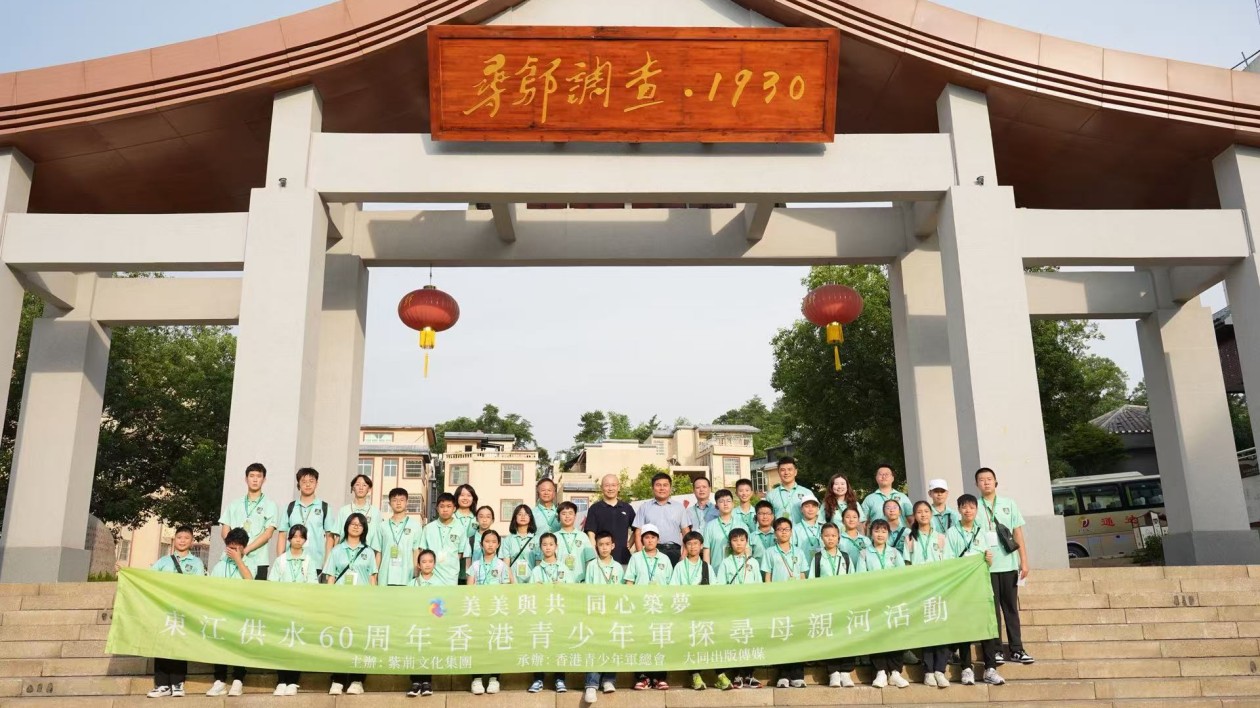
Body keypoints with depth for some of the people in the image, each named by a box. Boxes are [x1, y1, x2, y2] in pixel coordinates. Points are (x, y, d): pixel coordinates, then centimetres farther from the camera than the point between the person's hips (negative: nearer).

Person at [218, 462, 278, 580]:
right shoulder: (234, 505, 17)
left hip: (257, 561, -2)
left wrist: (246, 549, -12)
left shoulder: (270, 505, 7)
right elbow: (225, 531, 12)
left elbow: (268, 533, -2)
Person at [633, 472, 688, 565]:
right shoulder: (644, 507, 11)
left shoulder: (679, 507, 13)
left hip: (674, 552, 1)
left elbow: (686, 533, 10)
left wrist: (684, 556, -2)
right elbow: (638, 534, 8)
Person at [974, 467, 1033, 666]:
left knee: (1011, 608, 7)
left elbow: (1018, 534, 8)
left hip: (1009, 564, 2)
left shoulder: (1009, 504, 8)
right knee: (992, 609, 2)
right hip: (986, 566, -2)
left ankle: (1017, 649, 13)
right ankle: (996, 650, 7)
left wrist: (1024, 561, 2)